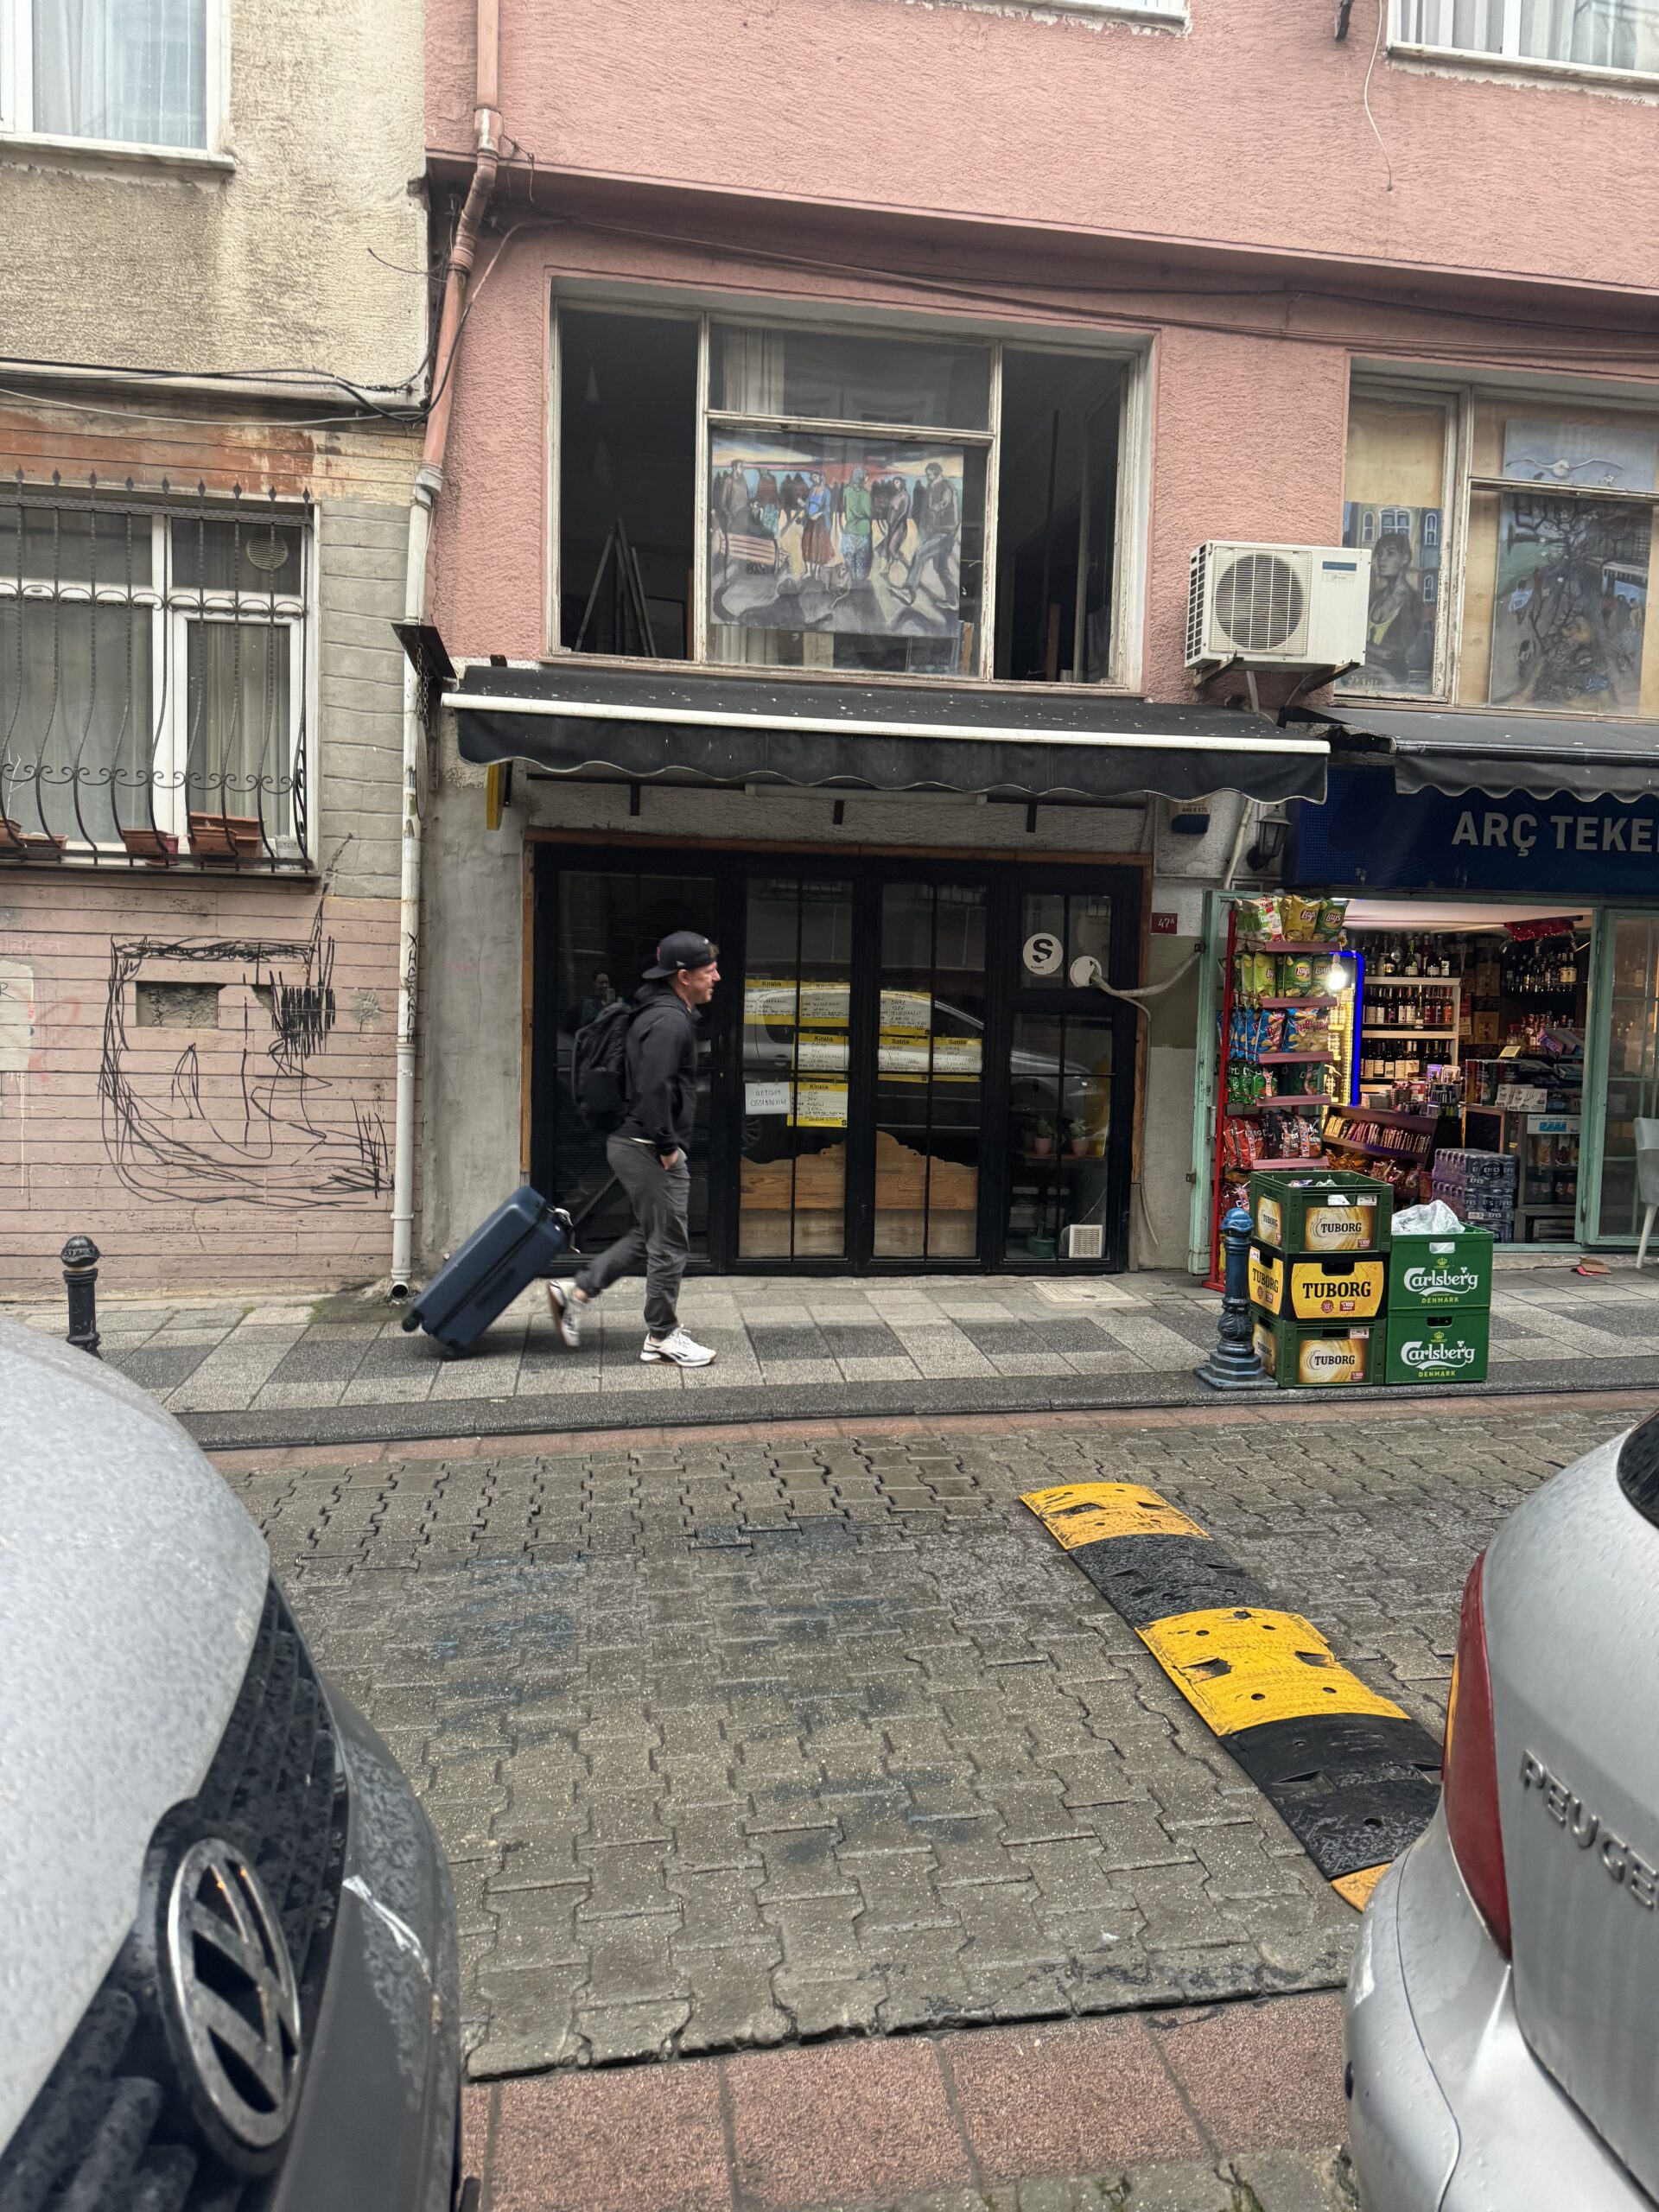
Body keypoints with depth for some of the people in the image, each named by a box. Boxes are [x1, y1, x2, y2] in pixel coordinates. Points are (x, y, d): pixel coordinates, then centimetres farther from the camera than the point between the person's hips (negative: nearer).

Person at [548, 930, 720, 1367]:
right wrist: (668, 1146, -20)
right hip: (650, 1147, -10)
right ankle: (662, 1339, 12)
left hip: (630, 1142, 10)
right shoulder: (669, 1021, -18)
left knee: (649, 1236, 20)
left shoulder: (660, 1014, 16)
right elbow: (654, 1089, -27)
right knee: (668, 1244, 1)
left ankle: (576, 1292, 20)